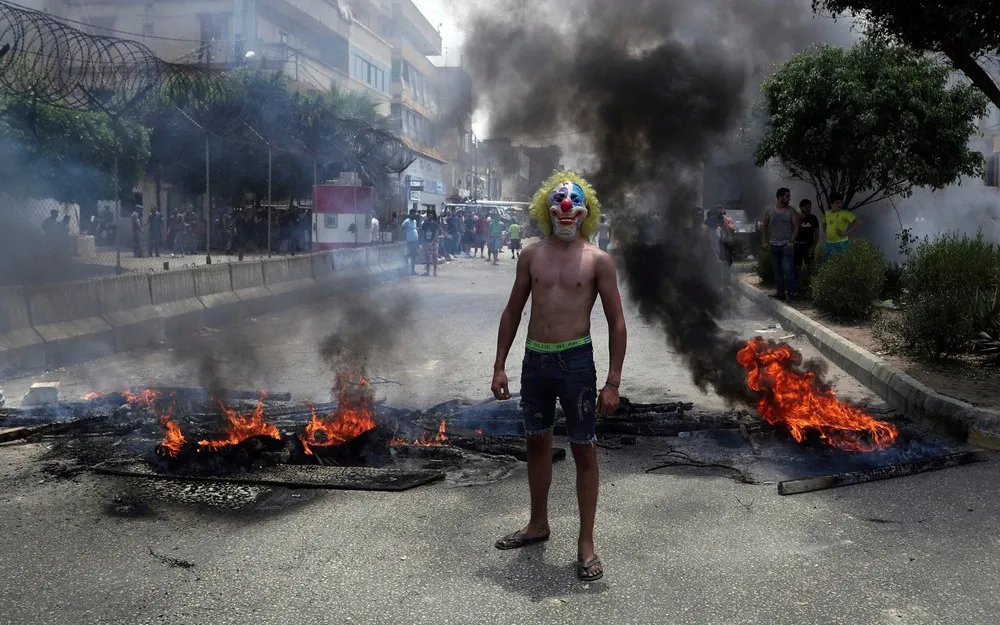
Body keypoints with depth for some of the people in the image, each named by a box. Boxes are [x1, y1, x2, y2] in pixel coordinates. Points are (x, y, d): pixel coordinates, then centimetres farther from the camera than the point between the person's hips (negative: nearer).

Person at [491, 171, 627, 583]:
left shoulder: (597, 260, -4)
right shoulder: (532, 255, 6)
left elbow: (616, 322, -4)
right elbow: (512, 312, 11)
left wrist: (613, 382, -10)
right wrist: (499, 367, 7)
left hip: (575, 360, -4)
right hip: (535, 359, 4)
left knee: (584, 449, 2)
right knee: (537, 442, 16)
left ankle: (586, 542, 13)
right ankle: (538, 524, 34)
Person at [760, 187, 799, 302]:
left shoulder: (791, 211, 1)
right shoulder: (769, 212, 7)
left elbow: (796, 227, -2)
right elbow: (765, 227, 12)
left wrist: (791, 241, -13)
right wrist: (763, 241, 2)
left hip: (787, 245, -3)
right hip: (774, 245, 3)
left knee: (788, 270, -11)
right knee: (777, 271, 7)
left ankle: (790, 293, -6)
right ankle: (780, 292, 15)